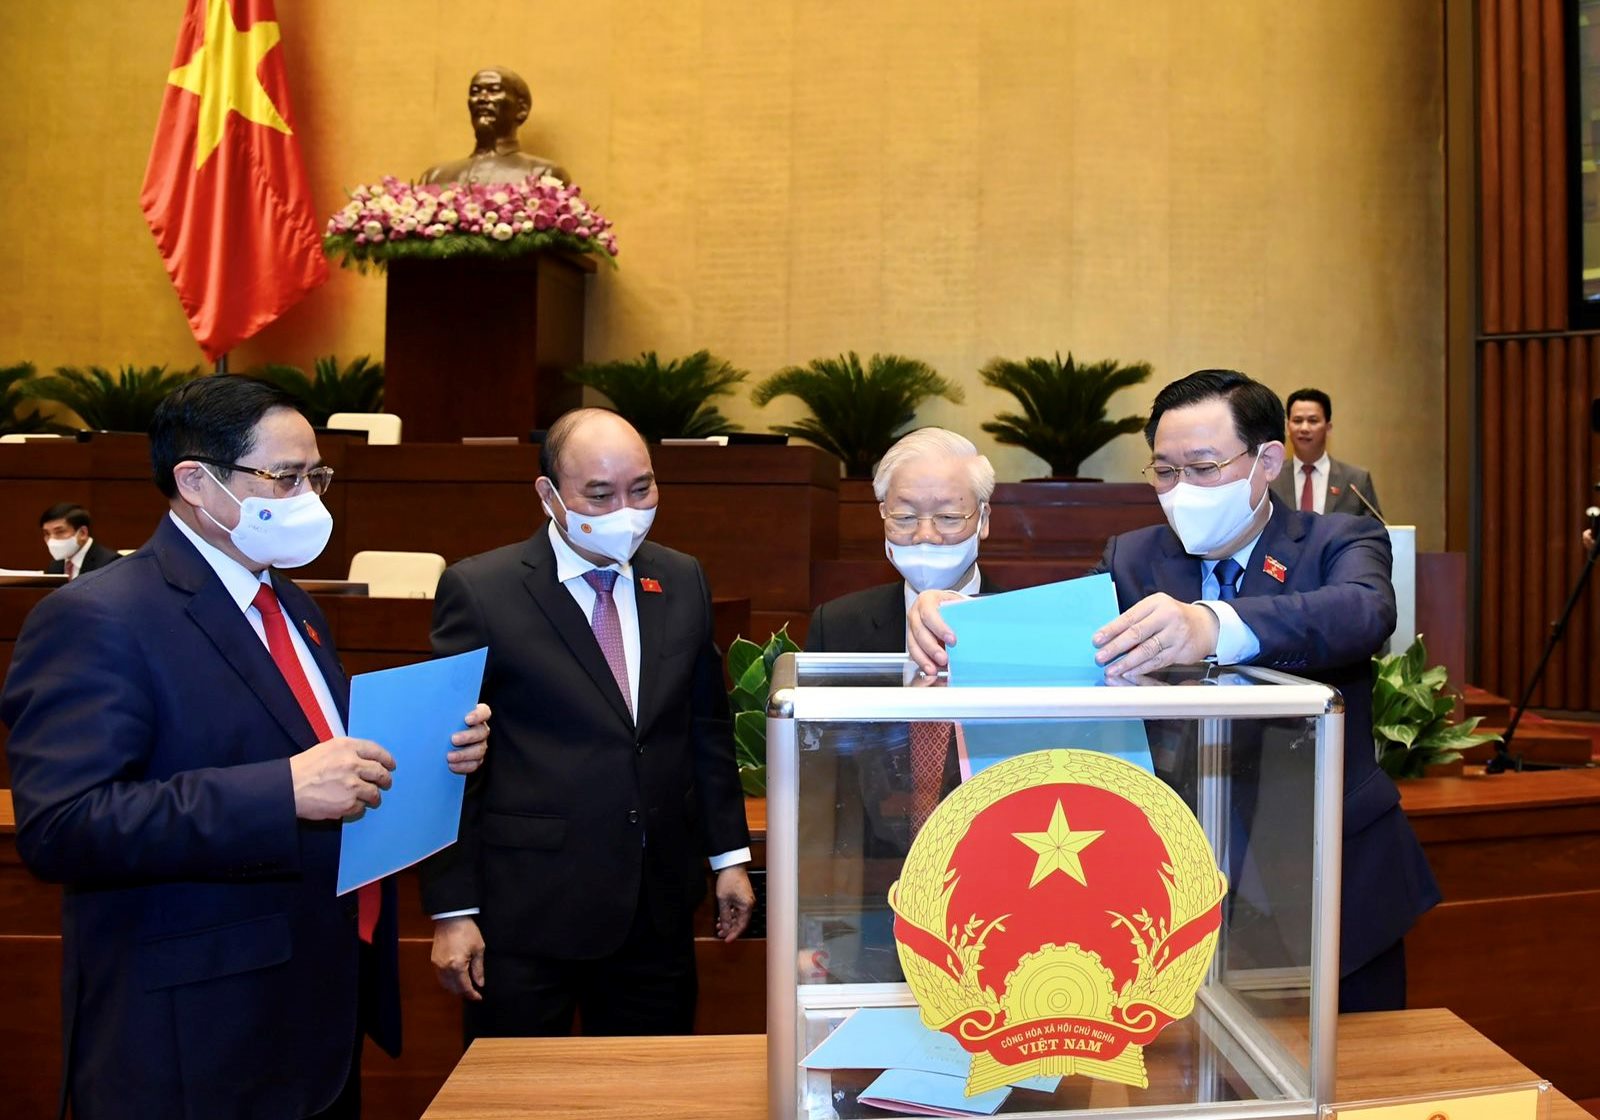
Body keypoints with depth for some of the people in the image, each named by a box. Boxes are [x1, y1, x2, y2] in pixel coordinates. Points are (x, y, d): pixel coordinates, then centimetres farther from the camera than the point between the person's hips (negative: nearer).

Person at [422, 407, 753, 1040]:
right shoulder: (479, 591, -9)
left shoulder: (683, 582, 5)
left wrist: (729, 855, 11)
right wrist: (452, 910, -8)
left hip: (659, 907, 4)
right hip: (526, 914, -4)